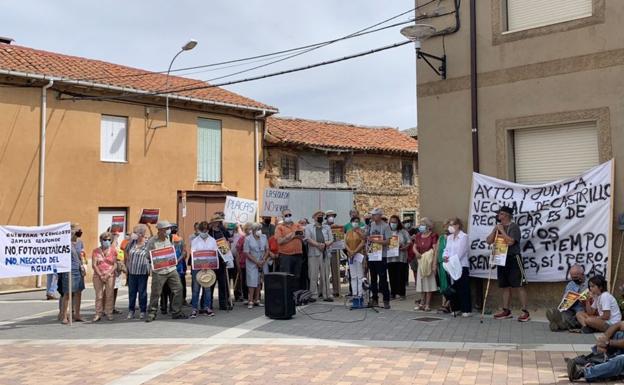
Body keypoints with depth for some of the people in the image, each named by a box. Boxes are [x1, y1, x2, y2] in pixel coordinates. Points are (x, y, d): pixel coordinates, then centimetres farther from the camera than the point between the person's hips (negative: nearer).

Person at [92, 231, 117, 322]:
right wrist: (100, 275, -9)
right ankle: (98, 314, 6)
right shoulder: (96, 251, 5)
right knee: (99, 295, 0)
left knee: (109, 295, 0)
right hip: (98, 276, 0)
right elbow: (94, 264, 0)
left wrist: (108, 274, -10)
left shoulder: (113, 251, 6)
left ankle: (109, 313, 8)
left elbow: (115, 264, 2)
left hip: (110, 276, 0)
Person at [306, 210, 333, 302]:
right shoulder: (309, 227, 8)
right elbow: (308, 239, -5)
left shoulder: (327, 227, 18)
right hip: (313, 254, -3)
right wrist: (318, 244, -15)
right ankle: (314, 295, 1)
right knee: (313, 275, -3)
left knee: (325, 275, 4)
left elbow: (331, 239, 10)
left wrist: (325, 244, -11)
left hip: (325, 254, 3)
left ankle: (326, 295, 7)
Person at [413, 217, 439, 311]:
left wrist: (434, 264, -20)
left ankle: (427, 304, 3)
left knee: (429, 283, -2)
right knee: (422, 283, 12)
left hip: (429, 262, -6)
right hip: (421, 261, 6)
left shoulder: (433, 236, -11)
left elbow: (435, 250, -15)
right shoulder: (418, 236, 9)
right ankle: (422, 303, 20)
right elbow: (414, 247, 13)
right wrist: (416, 252, -11)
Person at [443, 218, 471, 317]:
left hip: (461, 266, -6)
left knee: (463, 289, -4)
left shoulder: (464, 236, -5)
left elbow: (460, 252, -12)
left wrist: (450, 259, -16)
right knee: (453, 288, 8)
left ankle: (467, 310, 2)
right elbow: (447, 249, 12)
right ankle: (456, 308, 17)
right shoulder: (449, 237, 15)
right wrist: (445, 256, -9)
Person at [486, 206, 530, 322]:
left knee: (519, 286, -6)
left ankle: (525, 312, -4)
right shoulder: (498, 227, 13)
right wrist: (495, 229, -2)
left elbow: (510, 242, -22)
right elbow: (488, 241, 9)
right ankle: (506, 311, 18)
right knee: (505, 286, 12)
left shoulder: (513, 227, -9)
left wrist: (502, 230, -14)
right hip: (501, 259, 8)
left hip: (513, 259, -7)